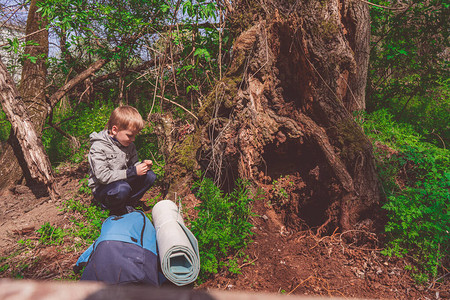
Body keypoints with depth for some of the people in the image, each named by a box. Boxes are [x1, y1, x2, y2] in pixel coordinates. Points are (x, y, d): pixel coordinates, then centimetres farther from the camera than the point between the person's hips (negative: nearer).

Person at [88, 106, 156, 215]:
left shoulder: (129, 144, 1)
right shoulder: (98, 147, -21)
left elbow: (133, 163, 11)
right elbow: (103, 176, -28)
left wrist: (142, 165, -14)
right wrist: (132, 172, -29)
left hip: (122, 181, 7)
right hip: (102, 188, -7)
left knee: (150, 176, -10)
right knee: (122, 188, -38)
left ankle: (128, 203, 0)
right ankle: (116, 210, -7)